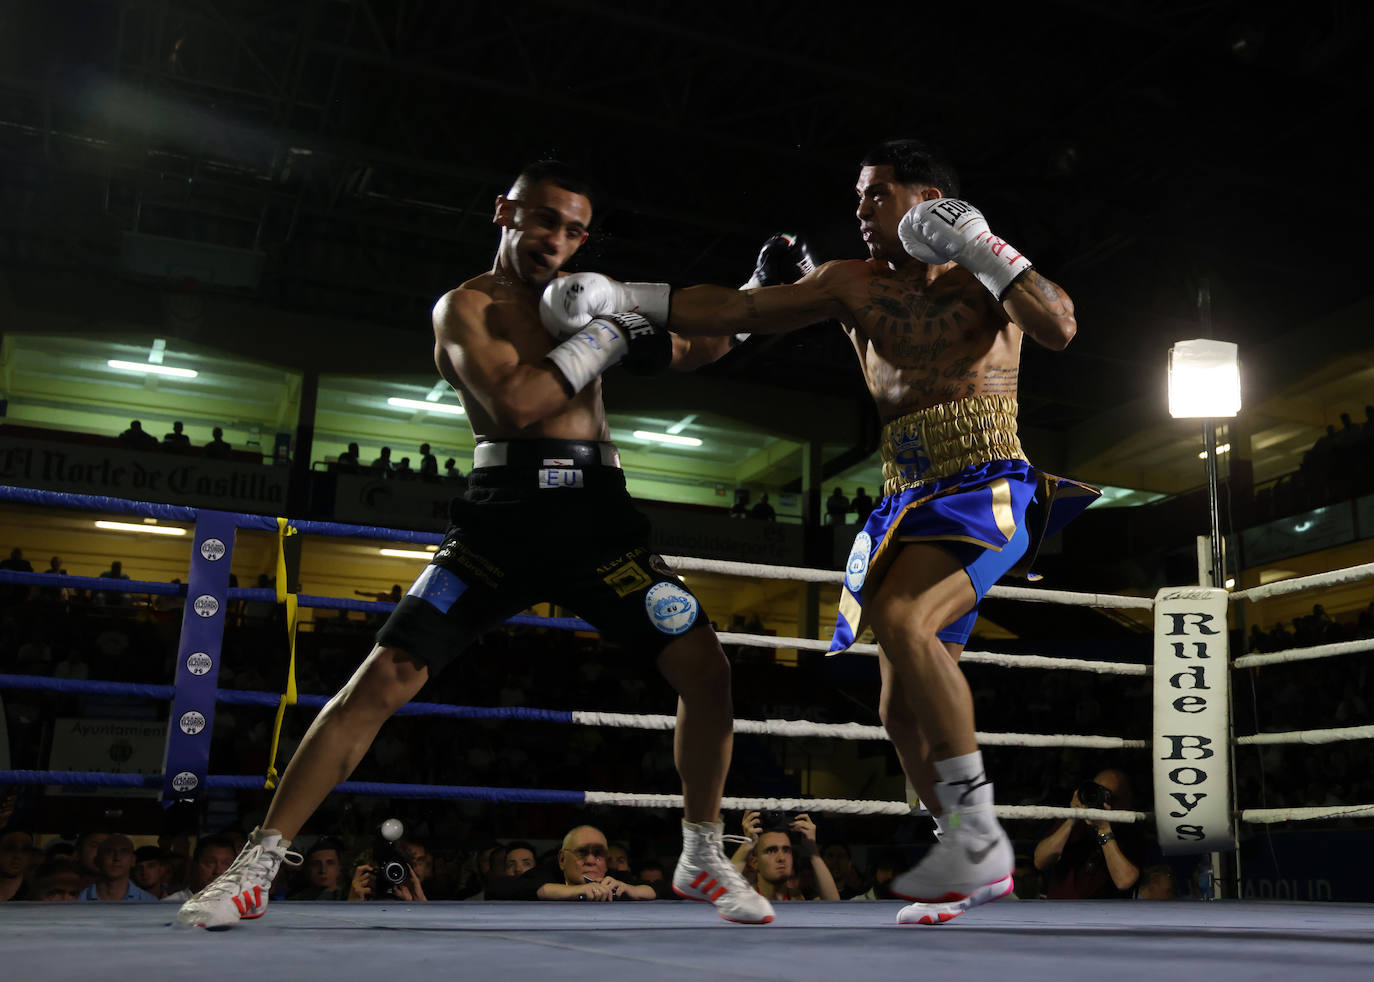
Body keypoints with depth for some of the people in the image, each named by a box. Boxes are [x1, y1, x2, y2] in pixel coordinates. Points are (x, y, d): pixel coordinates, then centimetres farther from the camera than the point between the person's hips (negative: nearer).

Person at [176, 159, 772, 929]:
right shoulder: (465, 307, 2)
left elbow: (689, 353, 27)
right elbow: (515, 403, -17)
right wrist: (610, 332, -12)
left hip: (597, 513, 4)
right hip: (506, 512, -4)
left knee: (705, 665, -6)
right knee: (384, 678, -11)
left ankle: (703, 858, 13)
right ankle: (257, 866, 1)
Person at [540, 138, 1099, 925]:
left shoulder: (983, 275, 5)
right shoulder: (852, 283, 14)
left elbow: (1060, 328, -12)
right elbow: (734, 311, 7)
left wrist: (980, 246, -16)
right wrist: (621, 295, -2)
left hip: (986, 487, -5)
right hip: (909, 501, 6)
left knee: (901, 622, -31)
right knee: (905, 710, 3)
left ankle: (979, 832, -21)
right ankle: (979, 868, 20)